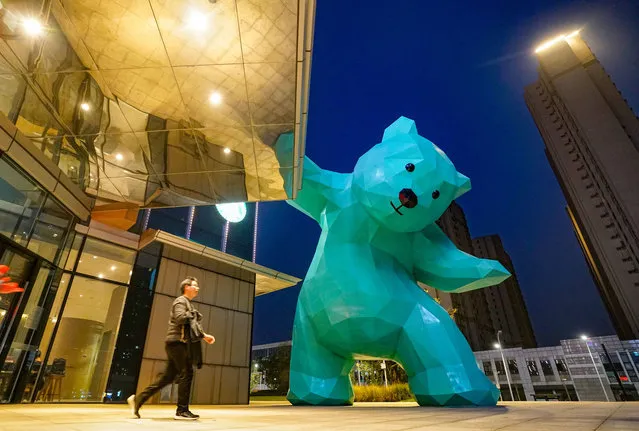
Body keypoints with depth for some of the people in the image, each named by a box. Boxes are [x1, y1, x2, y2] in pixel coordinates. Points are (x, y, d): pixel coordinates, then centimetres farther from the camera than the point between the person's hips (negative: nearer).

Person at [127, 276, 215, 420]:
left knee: (168, 376, 10)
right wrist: (193, 315, -8)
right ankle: (182, 411, -3)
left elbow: (192, 326, 25)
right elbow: (180, 318, -25)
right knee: (186, 373, -8)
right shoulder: (181, 301, -6)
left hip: (180, 343, 10)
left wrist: (204, 336, 14)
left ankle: (138, 399, 17)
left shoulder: (189, 304, 23)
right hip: (177, 342, -10)